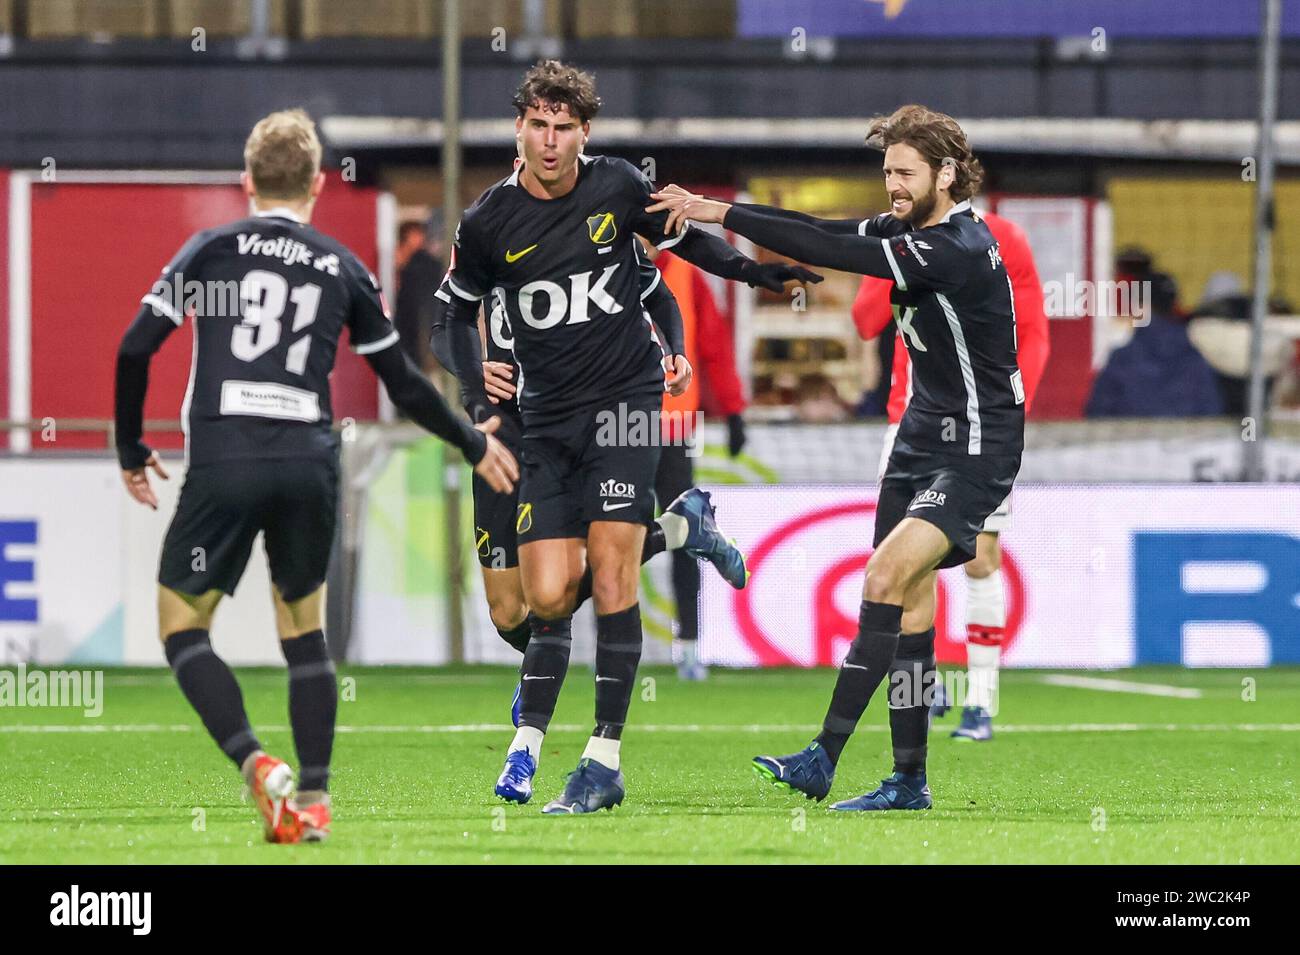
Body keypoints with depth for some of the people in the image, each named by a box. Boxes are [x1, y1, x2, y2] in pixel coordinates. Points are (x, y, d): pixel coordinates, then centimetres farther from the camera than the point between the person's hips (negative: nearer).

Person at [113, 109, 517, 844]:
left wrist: (132, 450, 15)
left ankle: (258, 766, -15)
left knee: (182, 625, 6)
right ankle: (314, 799, 12)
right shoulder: (344, 269, 14)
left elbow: (136, 348, 2)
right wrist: (474, 445, 33)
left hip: (224, 460, -2)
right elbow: (404, 383, 19)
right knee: (305, 630, 18)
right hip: (311, 464, 2)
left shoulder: (210, 249, 9)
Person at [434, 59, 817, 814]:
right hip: (549, 419, 1)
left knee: (612, 576, -11)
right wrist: (477, 395, 4)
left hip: (625, 400, -1)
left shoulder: (617, 186, -3)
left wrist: (756, 270, 5)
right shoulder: (489, 222, -3)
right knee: (548, 596, -4)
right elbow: (459, 307, 13)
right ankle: (530, 737, 22)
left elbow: (682, 238, 16)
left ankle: (605, 761, -9)